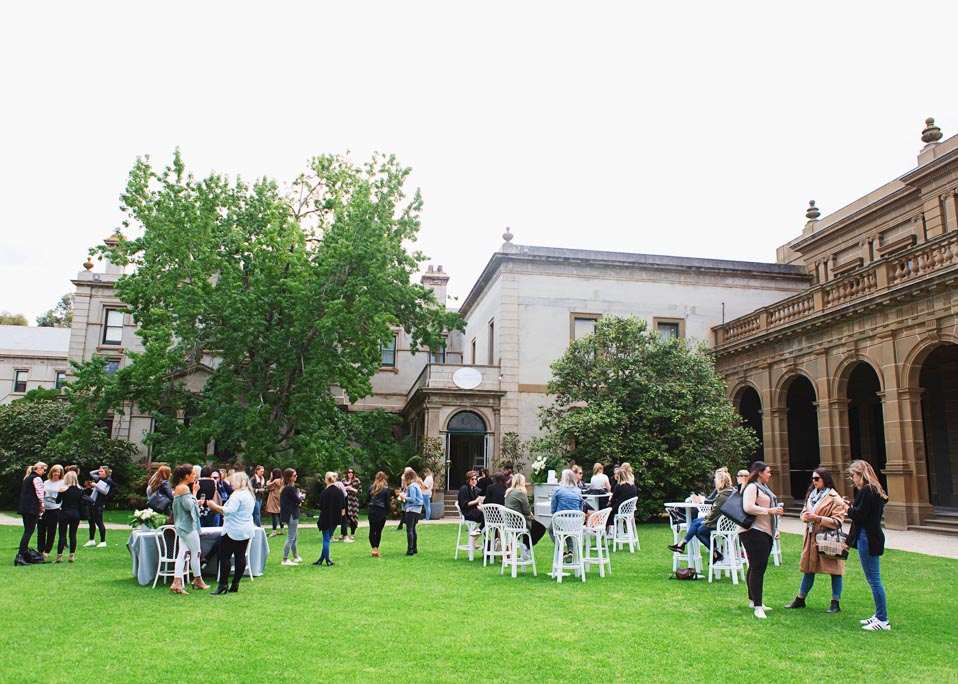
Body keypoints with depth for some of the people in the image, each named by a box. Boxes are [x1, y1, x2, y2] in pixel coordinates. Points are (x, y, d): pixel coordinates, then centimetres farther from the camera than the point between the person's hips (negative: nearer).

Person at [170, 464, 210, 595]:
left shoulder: (178, 487, 13)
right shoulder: (184, 488, -18)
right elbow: (189, 506, -22)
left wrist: (196, 504, 19)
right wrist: (194, 492, -14)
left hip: (182, 525, 9)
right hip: (188, 525, -9)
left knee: (182, 553, 4)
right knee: (195, 552, 4)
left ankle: (177, 583, -1)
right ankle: (198, 580, 17)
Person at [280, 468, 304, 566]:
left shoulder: (286, 487, 11)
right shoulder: (290, 488, -20)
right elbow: (298, 500, -16)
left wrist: (298, 501, -6)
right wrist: (301, 497, 4)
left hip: (291, 514, 10)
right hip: (291, 515, -10)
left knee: (295, 537, 19)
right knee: (291, 537, -5)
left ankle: (296, 557, 31)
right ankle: (285, 560, -1)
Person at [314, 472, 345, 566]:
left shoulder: (325, 492, -16)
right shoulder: (340, 491, 0)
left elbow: (321, 507, -11)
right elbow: (343, 506, 5)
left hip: (326, 518, -5)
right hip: (336, 519, 5)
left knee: (326, 539, 5)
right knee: (328, 538, 15)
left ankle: (327, 560, 7)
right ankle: (321, 559, 19)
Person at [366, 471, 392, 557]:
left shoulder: (371, 487, 2)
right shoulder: (386, 489, -6)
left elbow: (367, 500, 6)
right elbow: (387, 502, -5)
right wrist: (387, 512, 7)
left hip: (372, 511, 2)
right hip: (381, 511, -2)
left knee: (372, 530, 5)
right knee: (378, 531, 6)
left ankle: (374, 548, -8)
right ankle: (376, 548, 8)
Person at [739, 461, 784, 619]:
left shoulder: (763, 488, 21)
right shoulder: (752, 487, -12)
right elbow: (748, 508, -25)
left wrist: (776, 528, 22)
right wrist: (770, 511, -21)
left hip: (766, 532, 10)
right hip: (754, 532, -10)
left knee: (757, 567, 16)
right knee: (757, 568, -11)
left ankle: (753, 600, 26)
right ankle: (757, 607, -11)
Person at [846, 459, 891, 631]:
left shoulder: (867, 491, -17)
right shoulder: (875, 490, 14)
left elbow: (859, 515, -20)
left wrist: (847, 508, -4)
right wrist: (851, 508, 9)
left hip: (867, 539, -11)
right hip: (873, 536, 11)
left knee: (874, 579, -4)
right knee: (873, 579, 17)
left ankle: (883, 620, 2)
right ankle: (879, 615, 25)